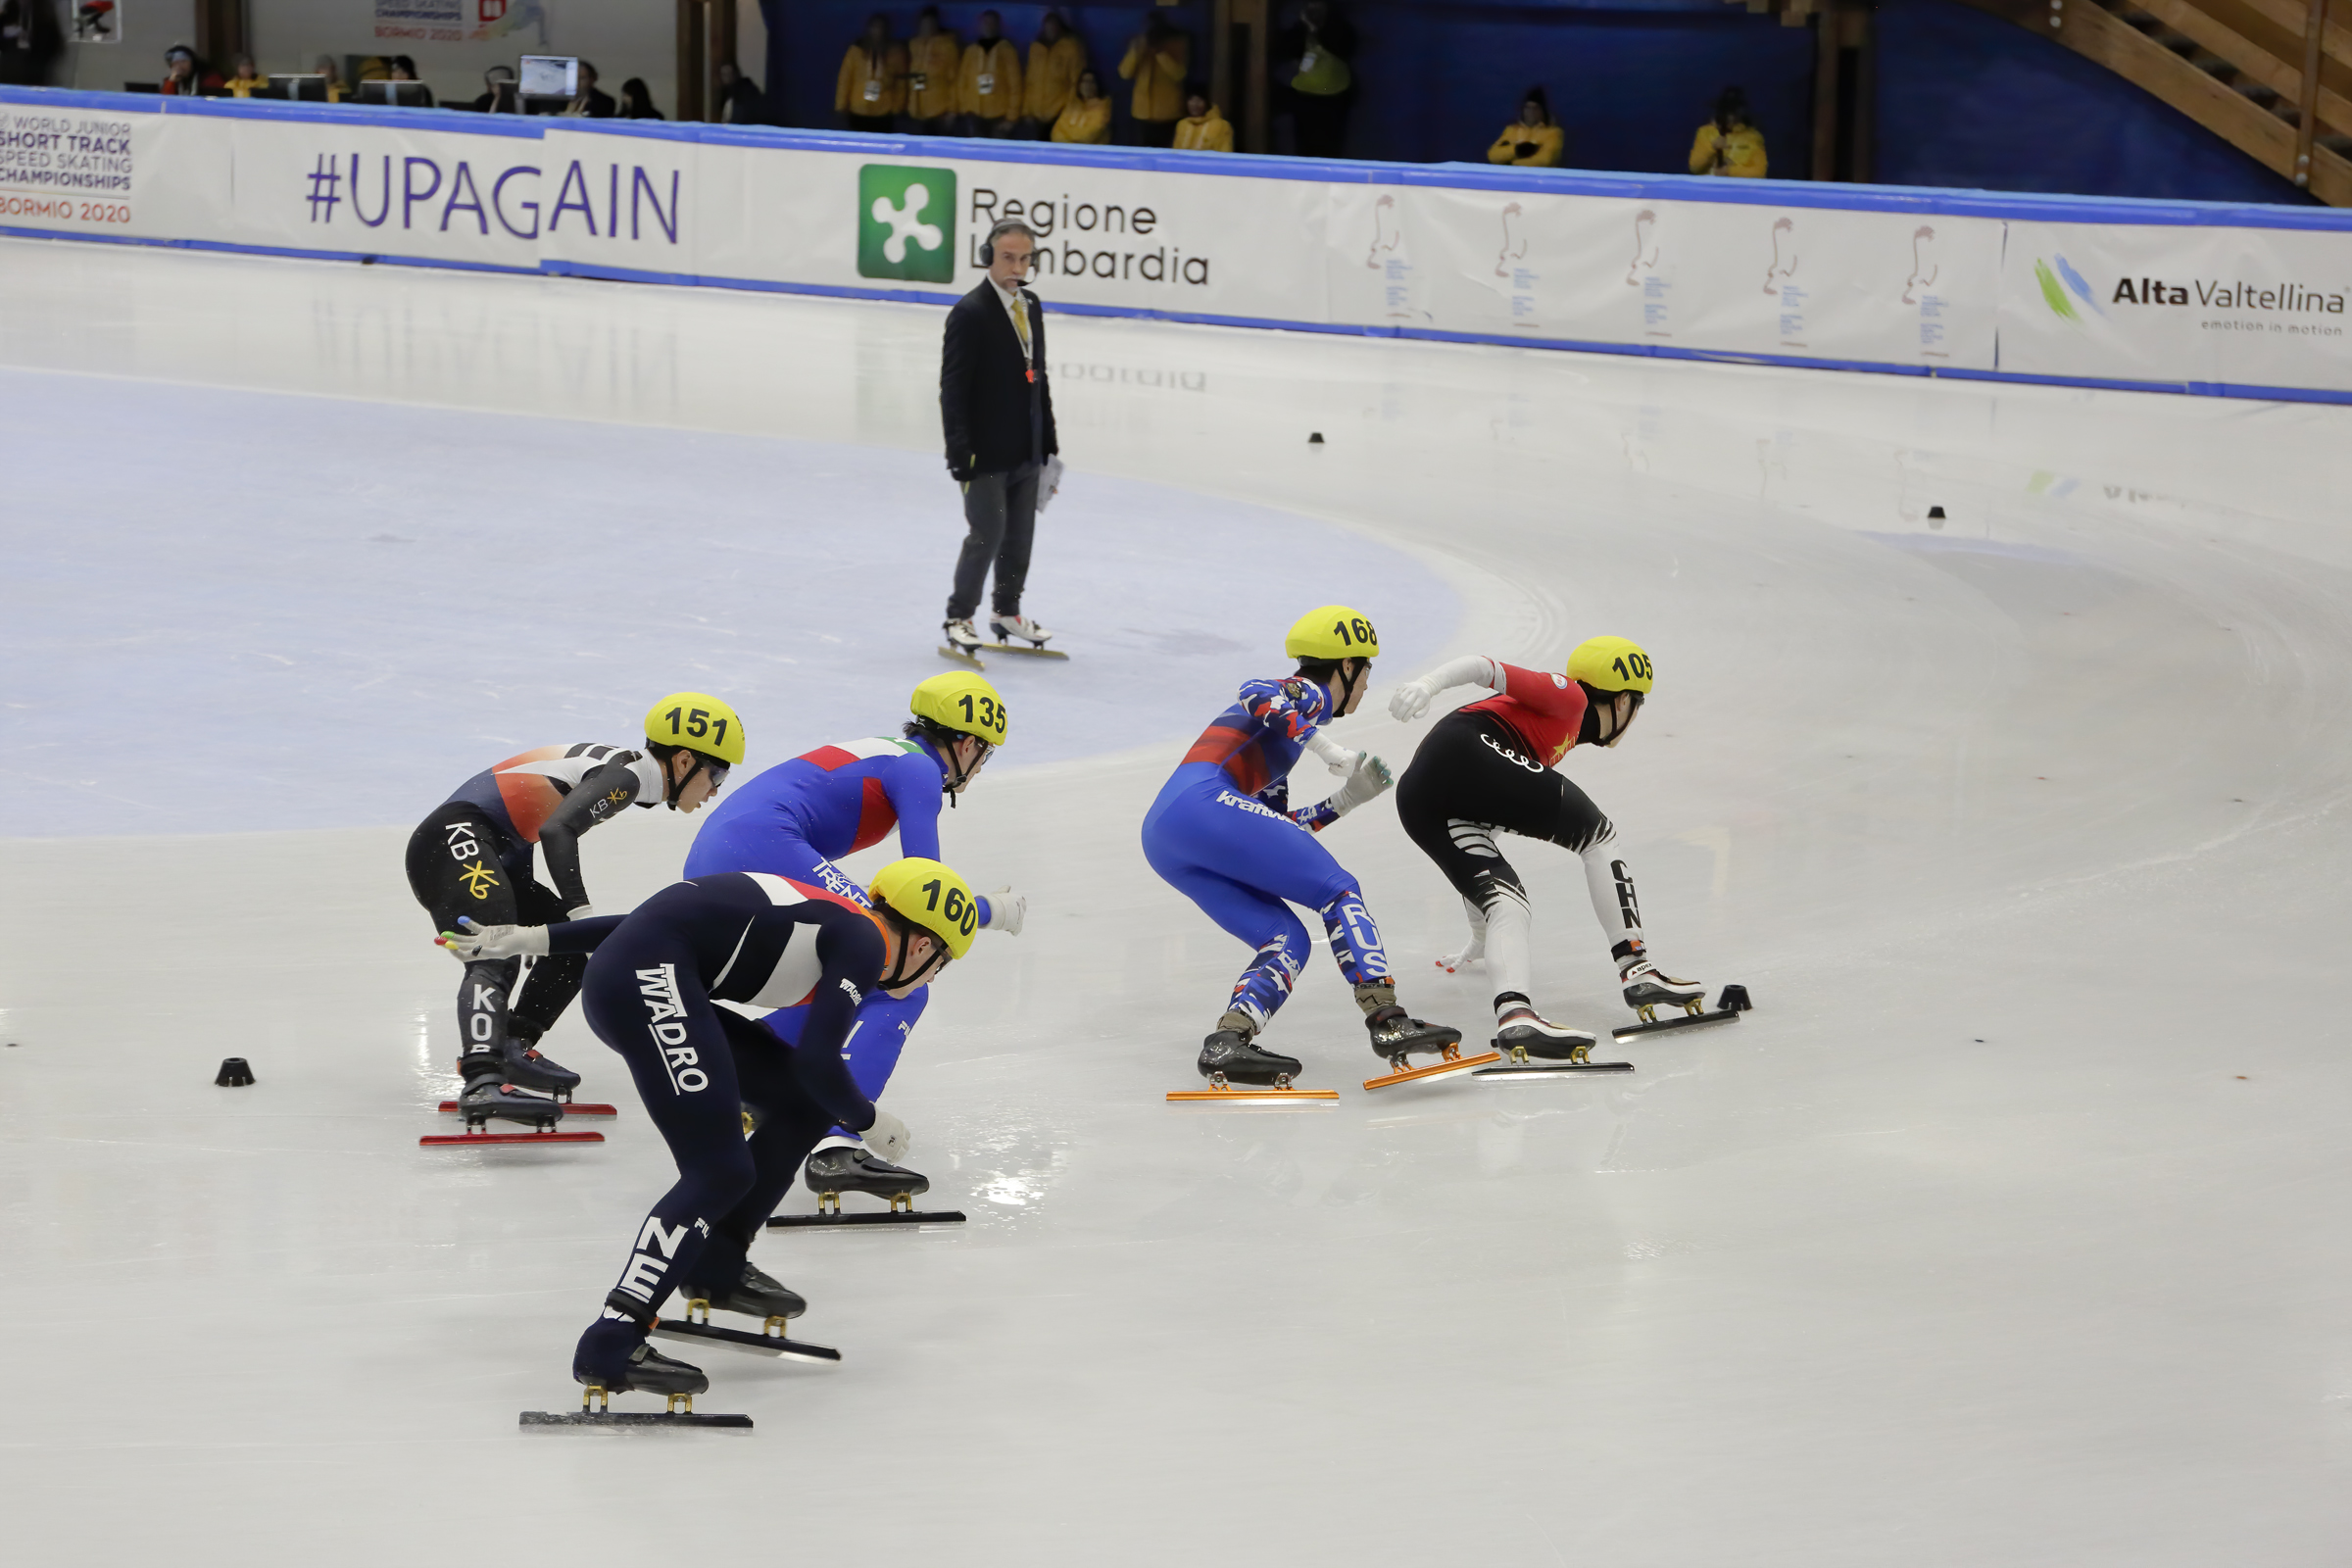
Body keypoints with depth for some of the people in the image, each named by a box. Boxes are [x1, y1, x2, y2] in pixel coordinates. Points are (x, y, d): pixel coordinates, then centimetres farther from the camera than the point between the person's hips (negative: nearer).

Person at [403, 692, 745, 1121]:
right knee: (493, 957, -28)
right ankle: (481, 1082, -46)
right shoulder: (624, 774, -12)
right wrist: (581, 912, -27)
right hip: (456, 840, -11)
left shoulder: (621, 771, 18)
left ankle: (510, 1048, 8)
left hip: (494, 855, 11)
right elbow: (557, 830, -26)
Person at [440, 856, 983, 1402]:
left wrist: (530, 940, 23)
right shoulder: (867, 943, 0)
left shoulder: (830, 922, 25)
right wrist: (869, 1122, 8)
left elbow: (666, 922, 23)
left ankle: (715, 1265, 22)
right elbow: (817, 1061, -11)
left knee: (805, 1104, 15)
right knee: (722, 1171, -13)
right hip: (646, 982, -10)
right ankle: (610, 1346, -20)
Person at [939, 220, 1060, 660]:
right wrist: (959, 451, -19)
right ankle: (959, 618, 8)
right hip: (987, 453, -7)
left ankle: (1007, 611, 28)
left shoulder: (1030, 306, 10)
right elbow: (953, 387, -15)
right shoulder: (971, 313, -14)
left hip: (1026, 451, 7)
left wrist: (1048, 440, 15)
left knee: (1020, 534, 13)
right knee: (987, 535, -6)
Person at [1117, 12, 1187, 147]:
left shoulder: (1178, 43, -3)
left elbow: (1179, 73, -15)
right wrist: (1135, 52, -13)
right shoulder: (1138, 43, 8)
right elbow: (1125, 74, 1)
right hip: (1143, 113, 4)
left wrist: (1159, 53, -21)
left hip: (1168, 114, -4)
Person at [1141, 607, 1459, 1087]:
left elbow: (1275, 833, 31)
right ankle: (1386, 1020, -18)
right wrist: (1324, 745, -19)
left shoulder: (1296, 706, 35)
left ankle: (1227, 1041, -16)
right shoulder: (1309, 694, 9)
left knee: (1288, 940, 6)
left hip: (1163, 835, 9)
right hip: (1204, 802, -9)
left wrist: (1347, 799, 28)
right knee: (1338, 890, -5)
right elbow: (1254, 694, -16)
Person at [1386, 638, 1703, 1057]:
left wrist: (1479, 938, 47)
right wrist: (1428, 684, -20)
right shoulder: (1570, 699, 15)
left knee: (1506, 898, -3)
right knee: (1598, 836, 9)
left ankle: (1514, 1014, -32)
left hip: (1421, 804, 8)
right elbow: (1488, 669, -1)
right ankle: (1636, 971, 3)